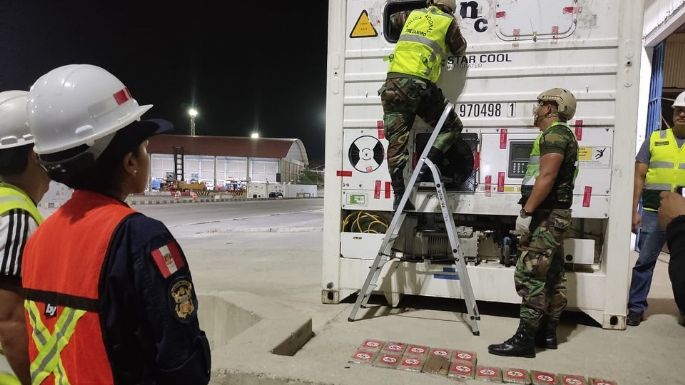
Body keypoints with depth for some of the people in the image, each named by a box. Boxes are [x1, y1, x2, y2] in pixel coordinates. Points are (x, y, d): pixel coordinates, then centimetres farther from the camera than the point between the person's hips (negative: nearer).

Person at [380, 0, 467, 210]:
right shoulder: (448, 21, 12)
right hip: (418, 83, -4)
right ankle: (426, 166, -6)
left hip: (393, 81, 5)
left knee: (396, 141, 3)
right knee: (452, 126, 11)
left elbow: (394, 18, 46)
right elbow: (459, 49, 26)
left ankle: (399, 195, 0)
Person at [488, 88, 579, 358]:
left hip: (546, 215, -11)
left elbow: (547, 177, -23)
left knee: (529, 275, -10)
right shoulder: (562, 135, 21)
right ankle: (547, 333, 21)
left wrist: (527, 211, -23)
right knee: (552, 275, 12)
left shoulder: (555, 133, -12)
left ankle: (525, 340, -7)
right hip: (555, 214, 11)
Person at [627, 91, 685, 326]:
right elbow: (639, 177, 3)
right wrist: (634, 210, -3)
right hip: (654, 212, -1)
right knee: (645, 261, 3)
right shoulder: (654, 139, 5)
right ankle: (636, 307, 13)